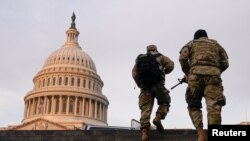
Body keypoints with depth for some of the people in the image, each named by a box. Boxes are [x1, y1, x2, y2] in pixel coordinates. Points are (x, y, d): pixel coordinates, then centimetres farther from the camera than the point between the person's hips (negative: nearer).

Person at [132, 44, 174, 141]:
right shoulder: (160, 57, 18)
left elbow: (134, 72, 14)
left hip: (144, 86, 2)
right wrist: (164, 72, 22)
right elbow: (170, 65, 5)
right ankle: (158, 118, -8)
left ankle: (144, 132, -16)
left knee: (145, 109, -1)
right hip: (157, 84, -2)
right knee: (164, 102, 18)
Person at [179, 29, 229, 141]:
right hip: (213, 74, 1)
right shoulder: (215, 44, 29)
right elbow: (225, 63, 17)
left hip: (196, 74, -1)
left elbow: (182, 58, 5)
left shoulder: (191, 43, 24)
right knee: (213, 106, -11)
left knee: (194, 105, 10)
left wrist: (187, 73, 17)